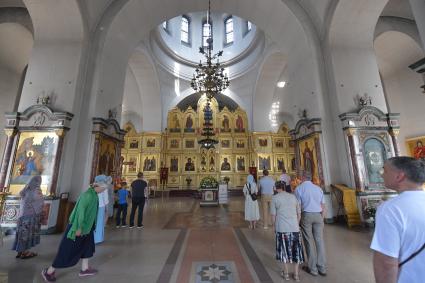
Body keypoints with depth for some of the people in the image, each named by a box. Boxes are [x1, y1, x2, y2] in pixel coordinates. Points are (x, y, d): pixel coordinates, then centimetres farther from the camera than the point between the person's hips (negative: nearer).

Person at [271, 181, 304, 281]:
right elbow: (299, 214, 10)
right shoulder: (293, 197, 7)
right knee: (296, 250, 17)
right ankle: (296, 274, 28)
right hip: (294, 228, 3)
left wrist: (275, 227, 10)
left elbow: (273, 215, -3)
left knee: (285, 250, 13)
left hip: (282, 228, -3)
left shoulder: (275, 198, -3)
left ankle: (286, 274, 26)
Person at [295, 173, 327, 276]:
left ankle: (313, 269, 19)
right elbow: (323, 206, 11)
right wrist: (322, 219, 20)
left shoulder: (299, 188, -3)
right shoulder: (318, 188, 9)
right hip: (318, 215, 4)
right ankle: (322, 268, 22)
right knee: (319, 241, 11)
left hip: (306, 215, -4)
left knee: (309, 242, 7)